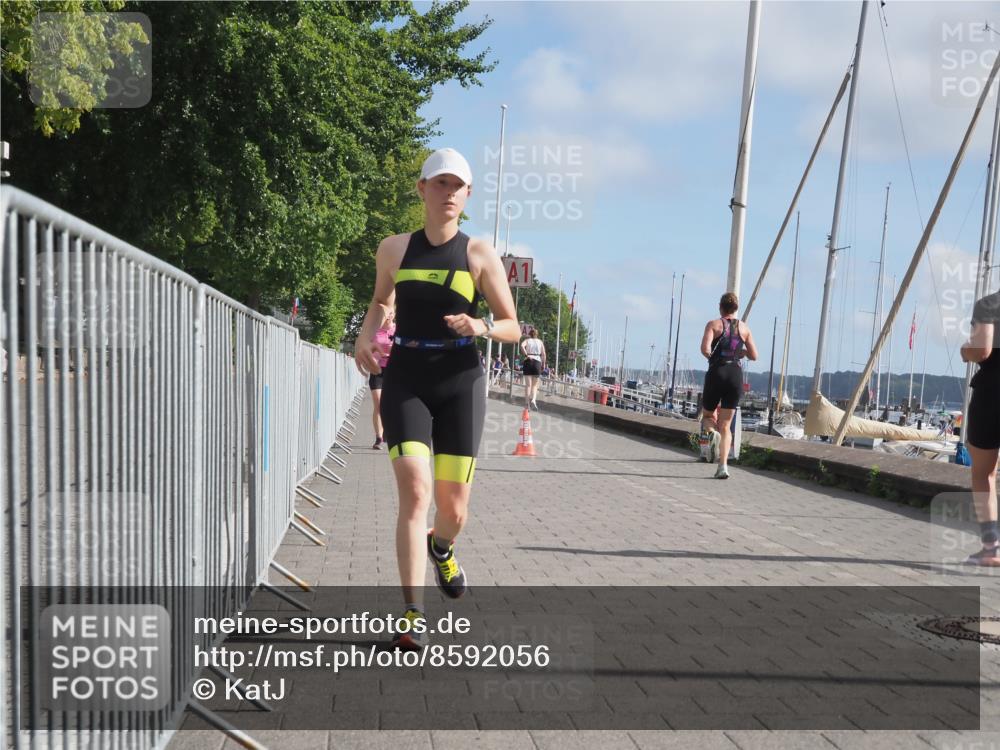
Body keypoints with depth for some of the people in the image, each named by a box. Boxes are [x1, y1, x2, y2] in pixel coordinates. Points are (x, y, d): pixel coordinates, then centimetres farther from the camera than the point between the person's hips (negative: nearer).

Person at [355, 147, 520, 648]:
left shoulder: (480, 255, 1)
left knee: (454, 507, 3)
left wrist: (480, 328, -19)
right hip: (405, 380, 0)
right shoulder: (393, 249, 6)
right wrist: (366, 335, 6)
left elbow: (512, 329, 3)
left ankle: (441, 547, 41)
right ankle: (414, 616, -7)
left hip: (460, 382, 0)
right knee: (415, 491, -16)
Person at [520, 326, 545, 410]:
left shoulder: (527, 340, 5)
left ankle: (527, 404, 0)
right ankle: (533, 399, -13)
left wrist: (526, 355, -12)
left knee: (528, 384, 2)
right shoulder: (540, 342, 10)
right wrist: (543, 364, 8)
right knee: (535, 384, 11)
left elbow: (522, 346, -18)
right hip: (537, 362, 1)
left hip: (528, 362, -1)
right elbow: (543, 354, 2)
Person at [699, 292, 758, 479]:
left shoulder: (714, 324, 0)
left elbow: (705, 349, -15)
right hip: (736, 375, 3)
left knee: (707, 416, 18)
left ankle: (712, 433, -18)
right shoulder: (744, 327, 9)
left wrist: (710, 356, 7)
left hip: (716, 373, -3)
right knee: (726, 425, 7)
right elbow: (754, 356, 8)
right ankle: (723, 466, -7)